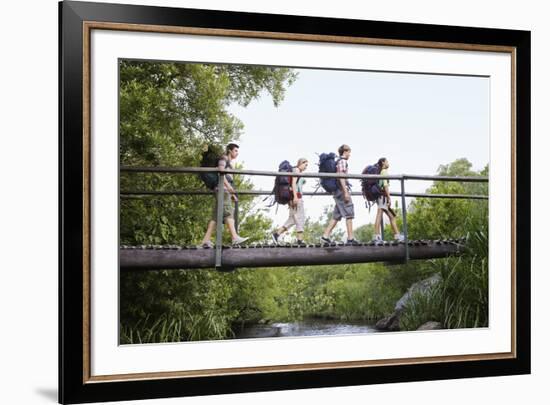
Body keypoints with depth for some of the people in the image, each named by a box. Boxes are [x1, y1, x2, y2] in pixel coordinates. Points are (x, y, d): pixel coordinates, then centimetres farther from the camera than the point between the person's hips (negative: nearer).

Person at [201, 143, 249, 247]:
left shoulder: (229, 162, 30)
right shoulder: (224, 158, 4)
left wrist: (232, 194, 23)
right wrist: (228, 185, -22)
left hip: (225, 189, 9)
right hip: (221, 188, -9)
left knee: (216, 215, 1)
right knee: (228, 212, -20)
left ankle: (206, 240, -6)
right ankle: (235, 237, -32)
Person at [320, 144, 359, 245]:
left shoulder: (338, 161, 21)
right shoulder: (342, 161, -7)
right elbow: (341, 176, -17)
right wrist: (346, 192, -21)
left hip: (337, 191, 10)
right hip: (342, 189, -10)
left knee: (336, 215, 9)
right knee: (349, 214, -8)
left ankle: (325, 236, 5)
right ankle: (350, 239, -11)